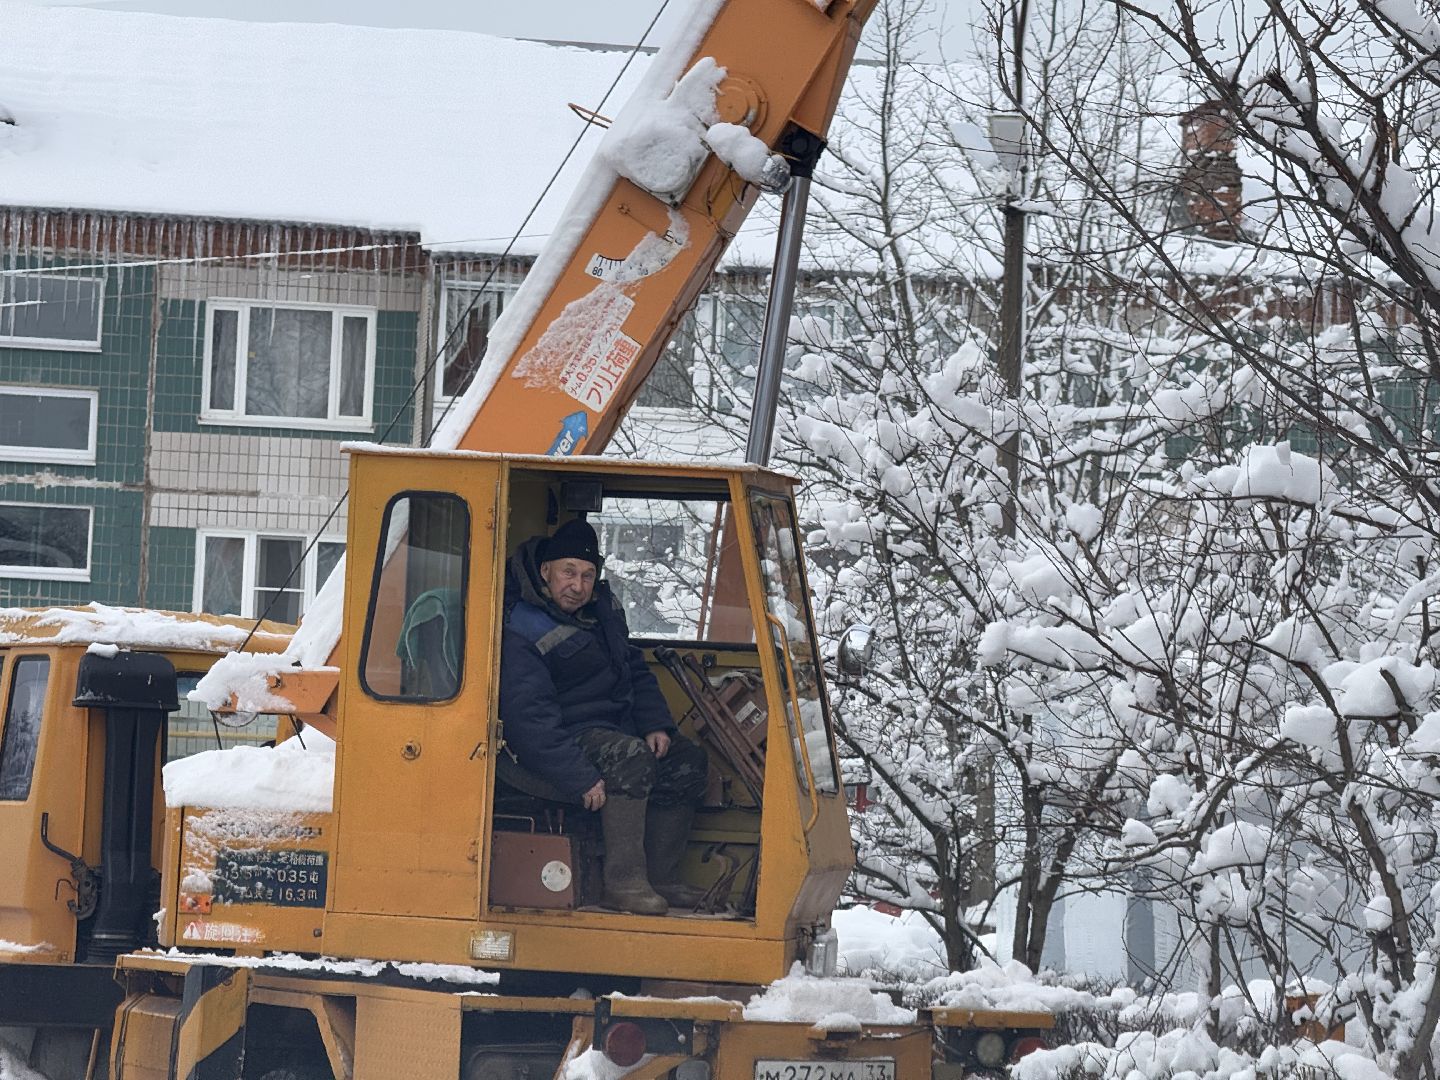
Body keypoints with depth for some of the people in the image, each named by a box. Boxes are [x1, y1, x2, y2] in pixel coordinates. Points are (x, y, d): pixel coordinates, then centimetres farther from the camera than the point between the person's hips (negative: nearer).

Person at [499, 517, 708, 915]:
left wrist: (656, 724, 3)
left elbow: (635, 671, 20)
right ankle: (623, 881, -30)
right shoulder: (521, 635, -20)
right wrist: (579, 778, -31)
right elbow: (528, 720, -26)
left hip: (616, 728, 9)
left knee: (685, 760, 2)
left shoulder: (601, 608, 8)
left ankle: (659, 878, 7)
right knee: (631, 757, -33)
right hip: (565, 738, -9)